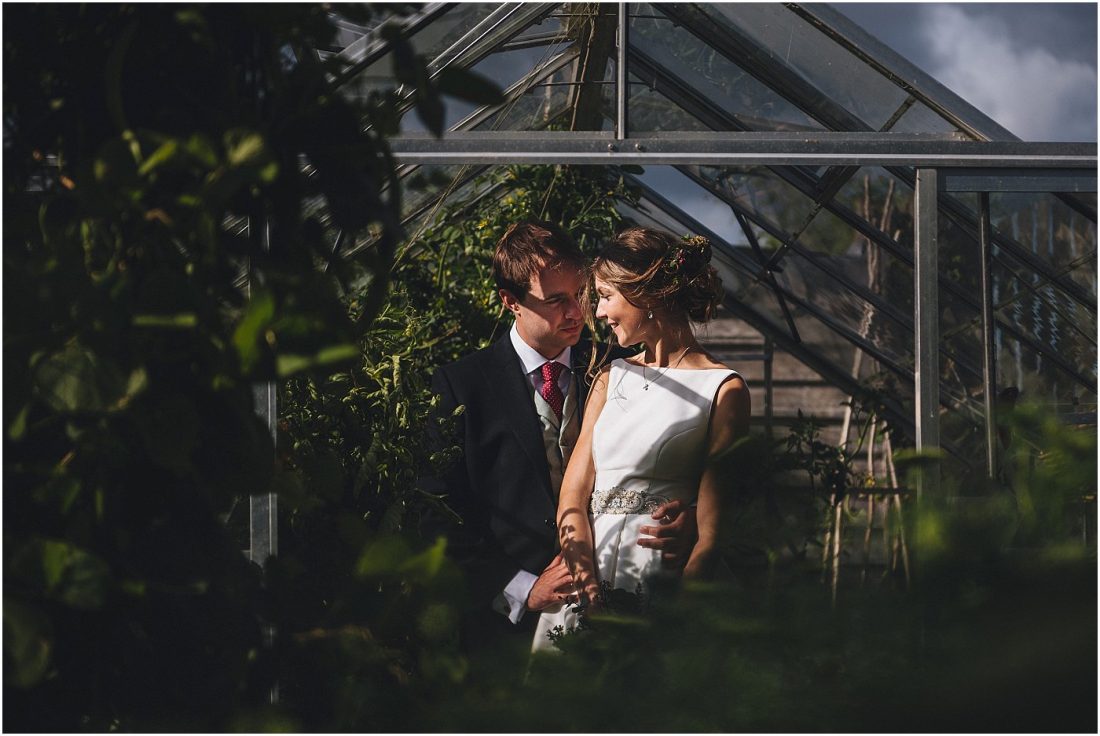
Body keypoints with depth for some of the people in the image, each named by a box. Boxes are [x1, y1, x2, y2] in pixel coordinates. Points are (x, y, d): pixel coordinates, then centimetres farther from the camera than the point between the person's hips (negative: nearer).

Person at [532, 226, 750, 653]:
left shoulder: (723, 390, -2)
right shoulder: (611, 377, 17)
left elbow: (712, 526, -8)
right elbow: (573, 493, 8)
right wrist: (586, 581, -9)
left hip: (660, 580, -5)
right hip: (583, 577, 5)